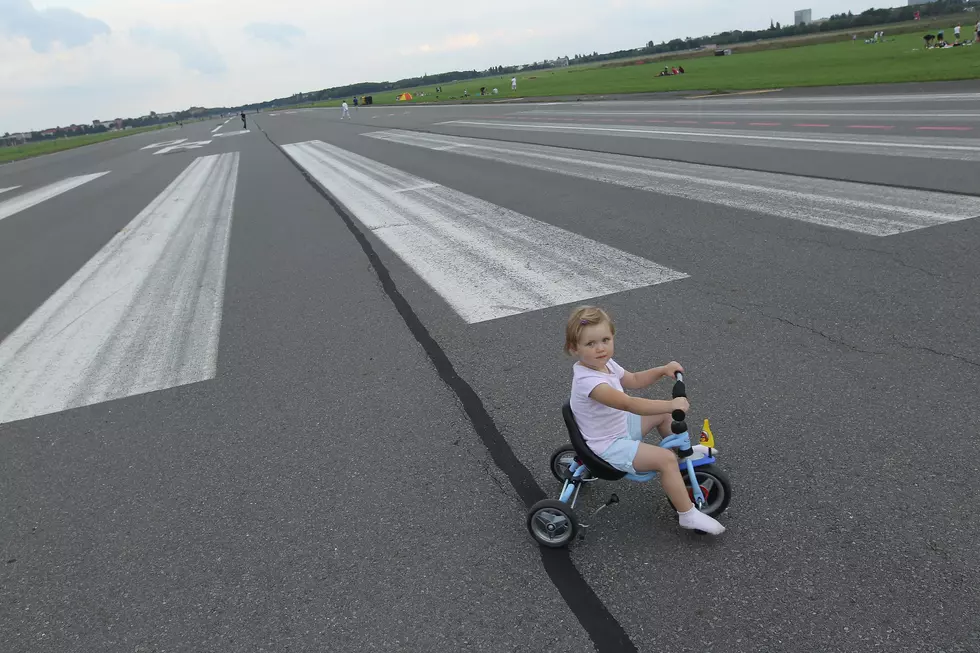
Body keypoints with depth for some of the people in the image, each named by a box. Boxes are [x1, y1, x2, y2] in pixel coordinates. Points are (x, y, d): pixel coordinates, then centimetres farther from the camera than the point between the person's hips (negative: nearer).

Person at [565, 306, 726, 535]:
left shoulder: (604, 363, -2)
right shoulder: (588, 381, -33)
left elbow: (633, 380, 13)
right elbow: (629, 404, -40)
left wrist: (663, 370, 0)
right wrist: (671, 404, -41)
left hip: (620, 426, 10)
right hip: (609, 446, -10)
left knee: (664, 414, 15)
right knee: (666, 459, -18)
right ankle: (688, 515, -5)